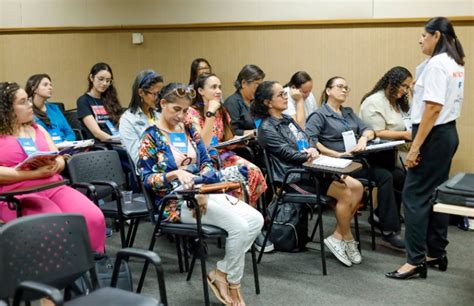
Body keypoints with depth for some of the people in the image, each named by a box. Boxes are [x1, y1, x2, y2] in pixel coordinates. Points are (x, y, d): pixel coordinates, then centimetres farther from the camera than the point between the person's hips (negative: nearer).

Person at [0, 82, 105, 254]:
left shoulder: (37, 129, 22)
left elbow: (60, 160, 17)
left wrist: (52, 166, -7)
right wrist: (34, 173, -16)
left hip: (53, 186, 5)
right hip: (17, 194, -5)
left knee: (94, 218, -21)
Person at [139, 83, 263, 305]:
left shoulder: (189, 129, 14)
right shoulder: (151, 137, -4)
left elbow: (206, 163, 12)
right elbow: (147, 178, -10)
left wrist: (201, 179, -10)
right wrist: (175, 174, -26)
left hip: (205, 192, 7)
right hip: (176, 201, -7)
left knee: (256, 220, -13)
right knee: (238, 226, -24)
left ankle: (221, 272, -3)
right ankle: (232, 284, -3)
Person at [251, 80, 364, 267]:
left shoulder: (287, 119, 18)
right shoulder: (267, 129, -8)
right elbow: (289, 154, -14)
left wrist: (313, 151, -5)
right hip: (294, 176, -8)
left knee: (357, 187, -8)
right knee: (345, 193, -21)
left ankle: (338, 236, -1)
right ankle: (347, 240, -1)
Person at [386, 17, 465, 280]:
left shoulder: (436, 63, -16)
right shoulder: (455, 64, 14)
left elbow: (433, 109, -23)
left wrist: (415, 147, -22)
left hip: (434, 135, -10)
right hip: (448, 133, 10)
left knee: (415, 195, -6)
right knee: (435, 195, 14)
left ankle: (416, 260, -2)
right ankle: (436, 253, 20)